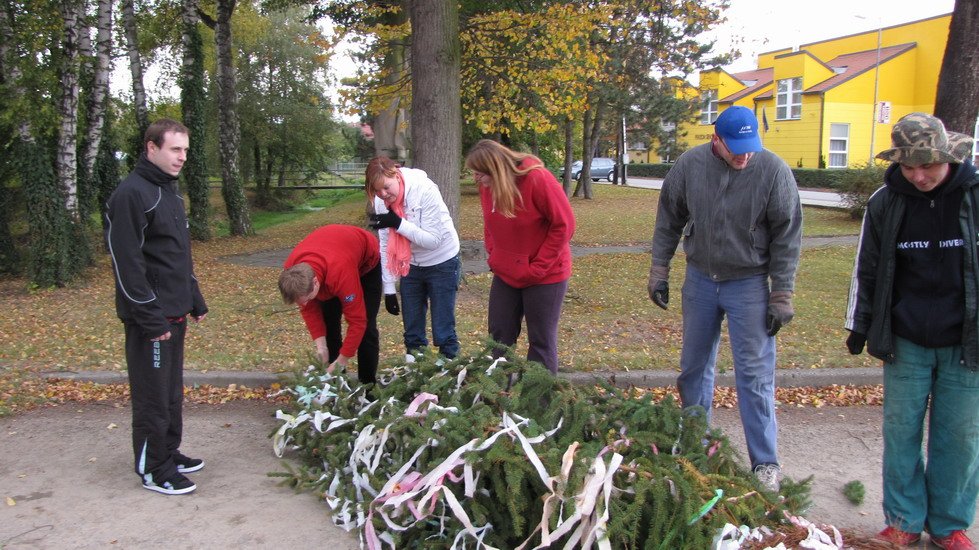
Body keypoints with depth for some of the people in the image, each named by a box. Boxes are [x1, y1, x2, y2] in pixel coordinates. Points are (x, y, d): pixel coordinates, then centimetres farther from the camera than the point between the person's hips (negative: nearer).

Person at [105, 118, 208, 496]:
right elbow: (127, 263, -20)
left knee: (172, 390, 17)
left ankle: (169, 453, 30)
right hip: (150, 317, -9)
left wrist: (195, 300, 19)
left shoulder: (169, 191, 14)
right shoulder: (131, 194, -15)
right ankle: (154, 470, 11)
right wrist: (151, 318, -20)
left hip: (174, 313, 9)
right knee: (152, 395, 0)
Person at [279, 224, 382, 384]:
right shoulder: (291, 271, -31)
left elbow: (357, 320, -38)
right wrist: (320, 345, -22)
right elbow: (309, 309, -14)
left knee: (365, 324, -12)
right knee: (328, 322, -2)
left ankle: (367, 384, -1)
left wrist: (341, 362, -34)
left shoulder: (341, 273, -48)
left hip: (367, 260, -5)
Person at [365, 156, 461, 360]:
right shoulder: (381, 201, -9)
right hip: (411, 265, 5)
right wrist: (389, 288, -2)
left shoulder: (425, 190, -25)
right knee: (412, 331, 9)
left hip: (441, 263, -5)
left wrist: (398, 224, -32)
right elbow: (385, 246, -2)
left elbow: (432, 240, -25)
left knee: (443, 331, -2)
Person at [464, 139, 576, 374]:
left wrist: (538, 267, -17)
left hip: (545, 276, -6)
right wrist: (493, 256, 1)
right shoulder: (487, 185, -3)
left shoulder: (538, 179, -22)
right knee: (499, 336, 10)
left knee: (541, 341, 3)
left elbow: (564, 225, -18)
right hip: (505, 274, 6)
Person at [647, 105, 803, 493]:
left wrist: (782, 295, -9)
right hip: (700, 279, 3)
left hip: (749, 285, -3)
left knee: (755, 374, -3)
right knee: (694, 366, 13)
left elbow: (787, 237, -8)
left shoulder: (773, 170, -14)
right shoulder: (690, 165, -7)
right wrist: (659, 271, 4)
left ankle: (766, 463, 9)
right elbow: (669, 220, 5)